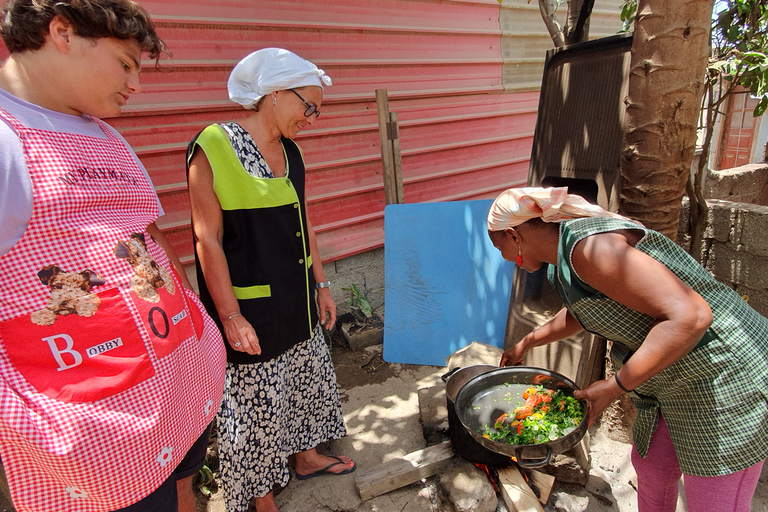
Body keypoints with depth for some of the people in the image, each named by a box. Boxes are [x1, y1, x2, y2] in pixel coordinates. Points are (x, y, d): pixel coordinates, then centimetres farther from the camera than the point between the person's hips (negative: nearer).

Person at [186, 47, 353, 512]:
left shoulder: (291, 153, 5)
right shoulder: (214, 148, -16)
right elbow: (208, 239, -17)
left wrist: (321, 285, 13)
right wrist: (230, 317, -17)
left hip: (297, 300, 8)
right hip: (250, 309, -7)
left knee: (308, 378, 22)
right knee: (257, 401, 9)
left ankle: (307, 456, 48)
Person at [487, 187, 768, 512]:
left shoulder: (589, 247, -28)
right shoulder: (567, 248, 4)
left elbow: (689, 316, -34)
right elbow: (579, 313, 25)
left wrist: (613, 387, -27)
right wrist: (525, 344, 34)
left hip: (726, 375, -9)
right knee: (650, 466, 23)